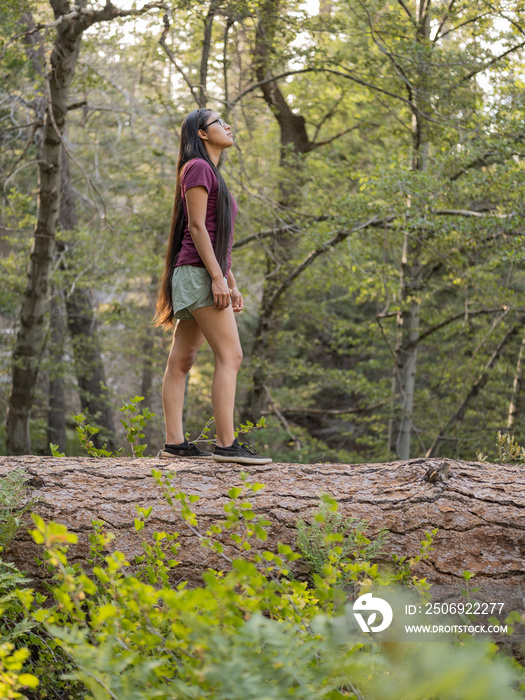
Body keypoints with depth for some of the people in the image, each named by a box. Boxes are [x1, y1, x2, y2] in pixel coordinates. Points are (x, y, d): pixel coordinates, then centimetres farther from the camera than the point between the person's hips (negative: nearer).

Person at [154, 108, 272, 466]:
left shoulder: (212, 174, 23)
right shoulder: (198, 168, -6)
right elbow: (196, 227, -14)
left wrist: (232, 285, 19)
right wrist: (217, 278, -19)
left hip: (207, 275, 10)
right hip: (199, 272, -10)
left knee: (182, 360, 5)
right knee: (230, 356, -14)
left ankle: (175, 443, 4)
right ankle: (227, 444, -17)